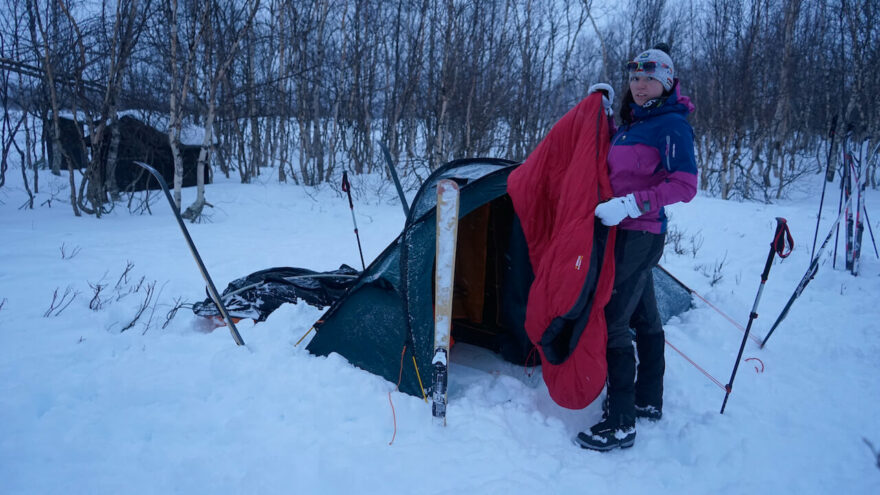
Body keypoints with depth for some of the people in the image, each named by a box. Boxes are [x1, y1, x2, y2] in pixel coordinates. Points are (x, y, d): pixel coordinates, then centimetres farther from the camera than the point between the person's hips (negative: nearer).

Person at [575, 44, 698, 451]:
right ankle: (649, 401, 30)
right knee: (644, 317, 16)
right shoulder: (632, 122, 14)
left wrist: (630, 205, -25)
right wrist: (603, 109, 21)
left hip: (638, 236, -10)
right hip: (632, 234, 10)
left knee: (611, 321, -11)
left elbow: (685, 185, -19)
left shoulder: (671, 124, -12)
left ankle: (620, 424, -5)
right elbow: (613, 163, 28)